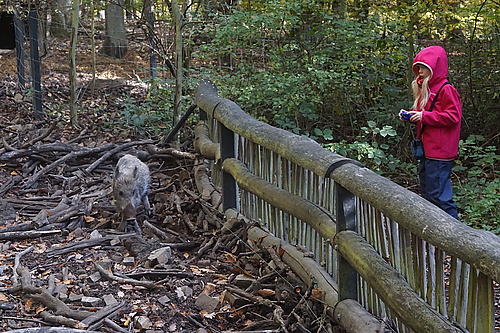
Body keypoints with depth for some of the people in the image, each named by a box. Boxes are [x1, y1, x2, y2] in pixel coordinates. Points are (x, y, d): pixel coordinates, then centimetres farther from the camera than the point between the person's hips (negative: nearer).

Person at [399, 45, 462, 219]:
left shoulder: (446, 90, -12)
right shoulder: (425, 89, 17)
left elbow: (452, 116, -19)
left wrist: (424, 116, -19)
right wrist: (410, 116, 6)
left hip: (439, 153, -10)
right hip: (426, 151, 10)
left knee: (437, 195, -10)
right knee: (427, 194, 15)